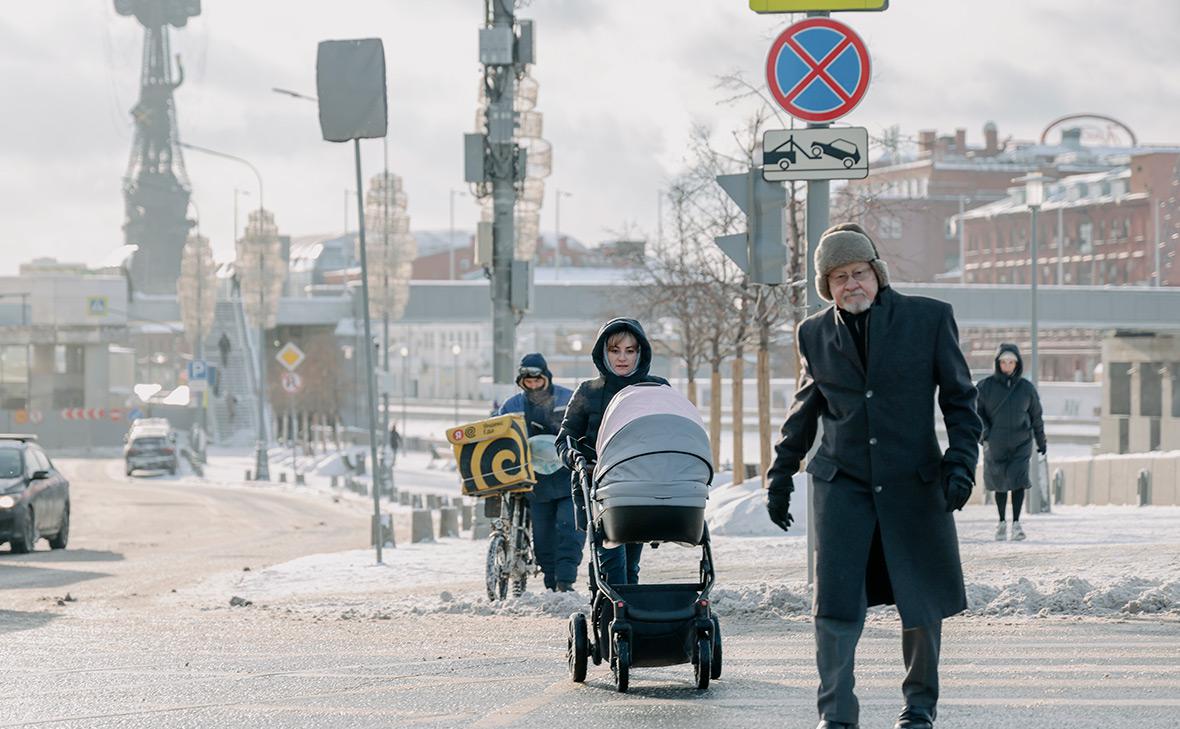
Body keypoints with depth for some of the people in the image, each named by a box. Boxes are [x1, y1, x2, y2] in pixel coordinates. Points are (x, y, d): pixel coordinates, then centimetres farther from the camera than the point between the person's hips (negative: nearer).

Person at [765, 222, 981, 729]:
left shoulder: (929, 318, -1)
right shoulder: (815, 334, 6)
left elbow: (959, 398, 3)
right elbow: (804, 411, 20)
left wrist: (961, 461, -9)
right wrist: (781, 473, 20)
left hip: (913, 482, -1)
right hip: (843, 483, 1)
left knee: (922, 603, 6)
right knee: (835, 602, -9)